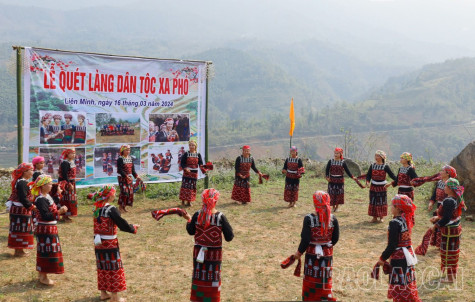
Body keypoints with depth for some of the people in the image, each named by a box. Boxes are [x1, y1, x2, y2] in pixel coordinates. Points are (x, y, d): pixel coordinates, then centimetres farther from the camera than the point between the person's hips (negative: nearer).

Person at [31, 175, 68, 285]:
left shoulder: (47, 196, 8)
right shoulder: (41, 200, -21)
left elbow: (54, 208, 16)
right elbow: (46, 216, -29)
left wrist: (60, 208, -2)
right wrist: (59, 212, -34)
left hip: (51, 229, 10)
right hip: (45, 230, -10)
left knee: (44, 251, 18)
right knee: (47, 251, -3)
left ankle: (41, 273, 30)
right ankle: (43, 276, 7)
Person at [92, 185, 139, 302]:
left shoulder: (97, 209, 5)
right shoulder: (111, 209, -17)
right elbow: (122, 224, -18)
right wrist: (133, 228, 0)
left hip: (98, 243, 7)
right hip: (110, 244, -7)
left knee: (103, 267, 17)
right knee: (114, 268, 4)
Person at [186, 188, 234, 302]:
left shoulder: (197, 215, -11)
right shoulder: (220, 217, -17)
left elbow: (191, 232, 2)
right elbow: (229, 237, -15)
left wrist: (188, 219, 17)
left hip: (199, 252, 2)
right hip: (215, 253, -2)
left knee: (198, 276, 17)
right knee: (213, 277, 12)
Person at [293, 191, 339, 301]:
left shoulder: (309, 218, -18)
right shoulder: (333, 219, -9)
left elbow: (305, 239, -16)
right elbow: (335, 238, -2)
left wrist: (299, 252, -1)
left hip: (312, 254, -2)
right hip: (327, 254, 2)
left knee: (310, 280, 14)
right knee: (325, 280, 16)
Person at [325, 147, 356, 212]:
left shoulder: (343, 162, -1)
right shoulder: (330, 161, -1)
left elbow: (347, 170, 0)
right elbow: (327, 170, -2)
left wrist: (352, 177, -10)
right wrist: (327, 177, -17)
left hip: (340, 180, 0)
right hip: (332, 180, 0)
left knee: (339, 194, 5)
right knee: (332, 194, 1)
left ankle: (337, 207, 20)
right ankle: (333, 207, 15)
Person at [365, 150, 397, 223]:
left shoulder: (385, 167, -6)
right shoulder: (372, 165, 2)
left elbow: (392, 175, -7)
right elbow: (368, 175, 3)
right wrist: (367, 182, -15)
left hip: (382, 187, -2)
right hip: (373, 187, 3)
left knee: (381, 202, 5)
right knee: (373, 202, 5)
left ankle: (381, 217, 17)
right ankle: (374, 217, 16)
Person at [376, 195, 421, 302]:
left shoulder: (395, 223, -21)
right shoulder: (407, 220, 3)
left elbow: (392, 245, -20)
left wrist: (383, 258, -9)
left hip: (398, 258, -8)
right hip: (409, 255, 8)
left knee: (400, 287, 2)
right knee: (407, 284, 18)